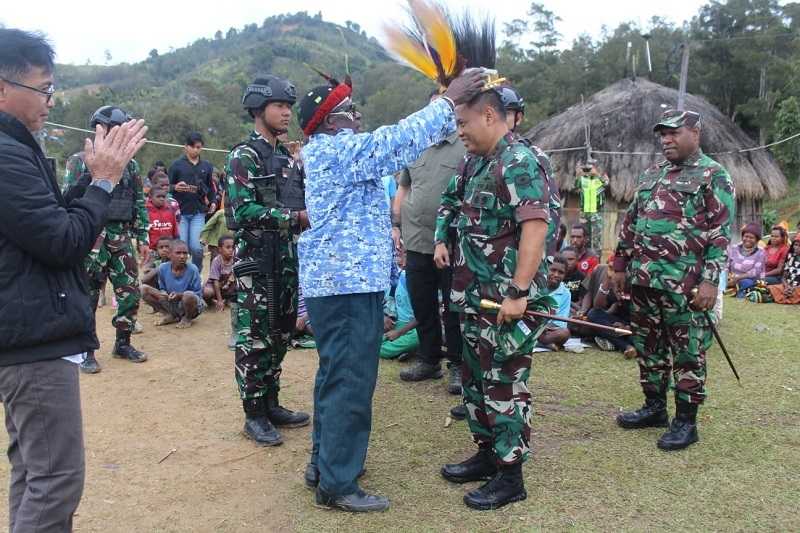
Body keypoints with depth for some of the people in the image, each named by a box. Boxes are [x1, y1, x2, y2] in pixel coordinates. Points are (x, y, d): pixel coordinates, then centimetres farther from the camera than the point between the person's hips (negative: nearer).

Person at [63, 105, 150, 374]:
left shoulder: (130, 165, 11)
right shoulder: (80, 162, -3)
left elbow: (139, 203, 13)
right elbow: (68, 200, -4)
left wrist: (143, 237, 10)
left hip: (122, 237, 5)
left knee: (130, 292, 6)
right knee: (88, 296, 1)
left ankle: (123, 343, 22)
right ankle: (86, 351, 12)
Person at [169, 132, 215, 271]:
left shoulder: (206, 166, 10)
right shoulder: (177, 164, 2)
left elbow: (210, 187, 19)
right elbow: (168, 186, 3)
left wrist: (212, 201, 3)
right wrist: (175, 187, -18)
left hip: (198, 212, 1)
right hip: (180, 211, -1)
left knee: (197, 247, -7)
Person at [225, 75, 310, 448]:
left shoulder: (289, 158, 15)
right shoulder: (243, 156, -9)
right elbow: (243, 210, -20)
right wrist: (296, 217, -22)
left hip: (286, 256, 8)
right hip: (255, 257, -8)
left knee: (281, 334, 13)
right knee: (255, 338, -1)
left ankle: (271, 403, 26)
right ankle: (254, 414, 11)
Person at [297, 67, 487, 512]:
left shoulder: (330, 153, 20)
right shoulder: (338, 150, -14)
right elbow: (399, 140, -18)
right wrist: (449, 100, -12)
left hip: (336, 280, 11)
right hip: (348, 284, -11)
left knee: (336, 376, 18)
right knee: (351, 383, -5)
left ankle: (325, 463, 31)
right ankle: (338, 484, 5)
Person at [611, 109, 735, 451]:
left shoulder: (713, 175, -5)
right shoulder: (651, 175, 15)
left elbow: (721, 233, -11)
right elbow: (630, 223, 19)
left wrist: (709, 280, -18)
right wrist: (620, 266, 16)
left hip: (684, 285, -7)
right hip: (643, 280, 7)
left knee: (688, 355, 3)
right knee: (648, 347, 15)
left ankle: (686, 422, 15)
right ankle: (654, 408, 30)